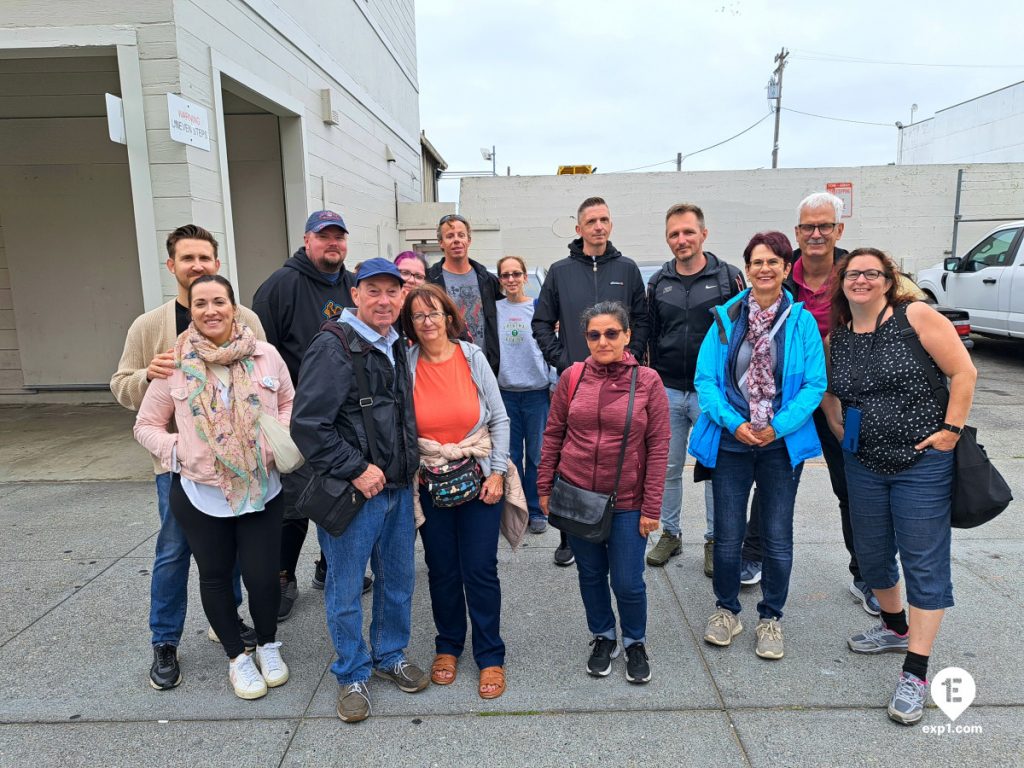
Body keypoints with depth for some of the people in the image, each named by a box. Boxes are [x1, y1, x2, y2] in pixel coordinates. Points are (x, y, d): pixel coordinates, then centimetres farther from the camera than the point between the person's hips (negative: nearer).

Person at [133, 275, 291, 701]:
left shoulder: (265, 355, -4)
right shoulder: (175, 364, -5)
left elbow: (289, 404, 9)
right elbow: (146, 426, 4)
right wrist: (179, 451, -11)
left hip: (261, 488, 0)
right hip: (199, 492, 0)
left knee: (262, 575, 4)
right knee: (215, 577, 15)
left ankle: (268, 645, 34)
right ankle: (237, 657, 37)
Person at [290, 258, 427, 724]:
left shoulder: (398, 347, 10)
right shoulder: (333, 347, -14)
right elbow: (308, 424, -20)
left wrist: (410, 466, 12)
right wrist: (356, 469, -18)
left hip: (398, 488, 7)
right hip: (352, 492, -7)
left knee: (398, 581, 18)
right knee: (346, 591, 8)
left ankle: (390, 656, 39)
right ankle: (352, 675, 29)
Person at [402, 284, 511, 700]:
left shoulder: (472, 358, -5)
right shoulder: (406, 365, -4)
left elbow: (498, 419, -2)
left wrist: (497, 473, -6)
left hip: (479, 481, -1)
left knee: (480, 571, 3)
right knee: (442, 571, 13)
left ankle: (490, 657, 21)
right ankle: (448, 646, 34)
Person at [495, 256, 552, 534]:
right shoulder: (494, 309, 6)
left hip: (537, 390, -2)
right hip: (504, 391, 2)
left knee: (536, 454, 4)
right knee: (511, 454, 8)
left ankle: (536, 511, 17)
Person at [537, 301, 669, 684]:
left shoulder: (648, 381, -8)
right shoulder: (572, 377, -3)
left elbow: (658, 447, -6)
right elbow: (553, 434, 4)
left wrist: (651, 507, -7)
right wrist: (545, 487, 4)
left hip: (626, 502, -2)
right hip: (576, 497, 2)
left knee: (628, 582, 6)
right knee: (590, 575, 17)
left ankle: (635, 643, 35)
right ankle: (603, 637, 41)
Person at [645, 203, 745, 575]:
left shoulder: (728, 277, -2)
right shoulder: (658, 282, 7)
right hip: (668, 391, 3)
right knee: (667, 468, 10)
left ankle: (715, 540, 23)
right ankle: (670, 534, 27)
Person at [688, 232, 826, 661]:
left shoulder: (802, 320, -2)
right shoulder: (726, 317, 0)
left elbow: (815, 384, -4)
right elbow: (705, 378, -3)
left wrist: (779, 427, -16)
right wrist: (733, 423, -15)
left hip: (782, 444, 0)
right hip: (730, 442, 0)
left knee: (778, 538, 9)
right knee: (727, 535, 8)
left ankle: (771, 618, 30)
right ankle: (727, 610, 31)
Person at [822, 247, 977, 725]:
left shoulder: (917, 317, -9)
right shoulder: (835, 338, 5)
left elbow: (963, 372, -10)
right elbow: (828, 389, 18)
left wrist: (951, 429, -14)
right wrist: (839, 429, 6)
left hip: (922, 463, -5)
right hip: (864, 465, 6)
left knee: (924, 563, 0)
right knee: (871, 554, 16)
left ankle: (915, 673, 8)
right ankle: (896, 628, 41)